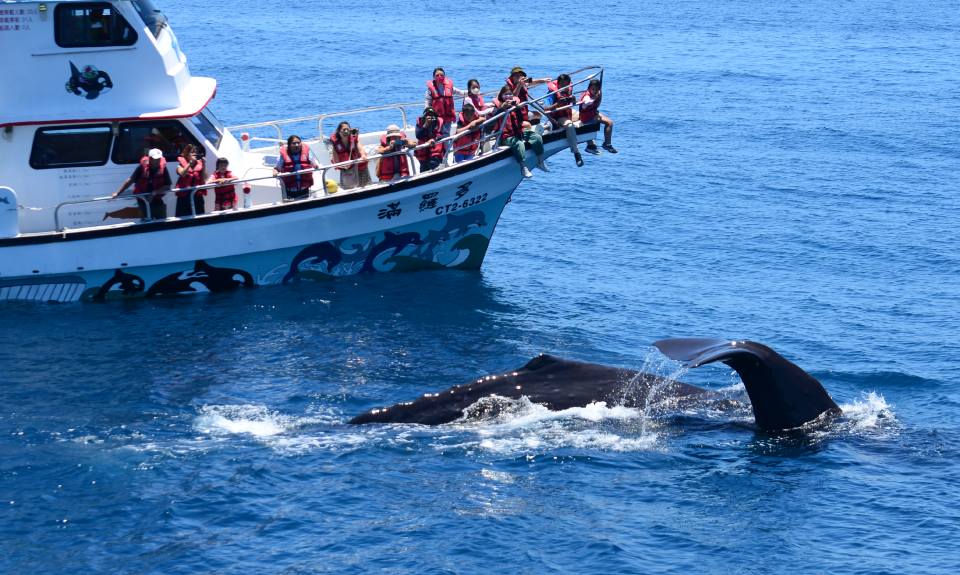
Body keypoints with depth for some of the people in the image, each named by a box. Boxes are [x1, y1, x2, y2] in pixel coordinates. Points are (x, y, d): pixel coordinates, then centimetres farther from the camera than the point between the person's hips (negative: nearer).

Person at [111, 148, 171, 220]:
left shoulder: (163, 169, -9)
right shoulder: (142, 168, -12)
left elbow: (167, 186, -8)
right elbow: (130, 180, -8)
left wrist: (154, 193, -20)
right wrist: (117, 193, -8)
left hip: (157, 203, 1)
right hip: (143, 203, -1)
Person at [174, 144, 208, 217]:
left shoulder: (199, 164, 8)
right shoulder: (182, 165, 3)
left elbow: (205, 177, -2)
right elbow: (182, 174, -18)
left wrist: (204, 164, -10)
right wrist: (190, 163, -21)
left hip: (197, 196, 2)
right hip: (184, 197, -2)